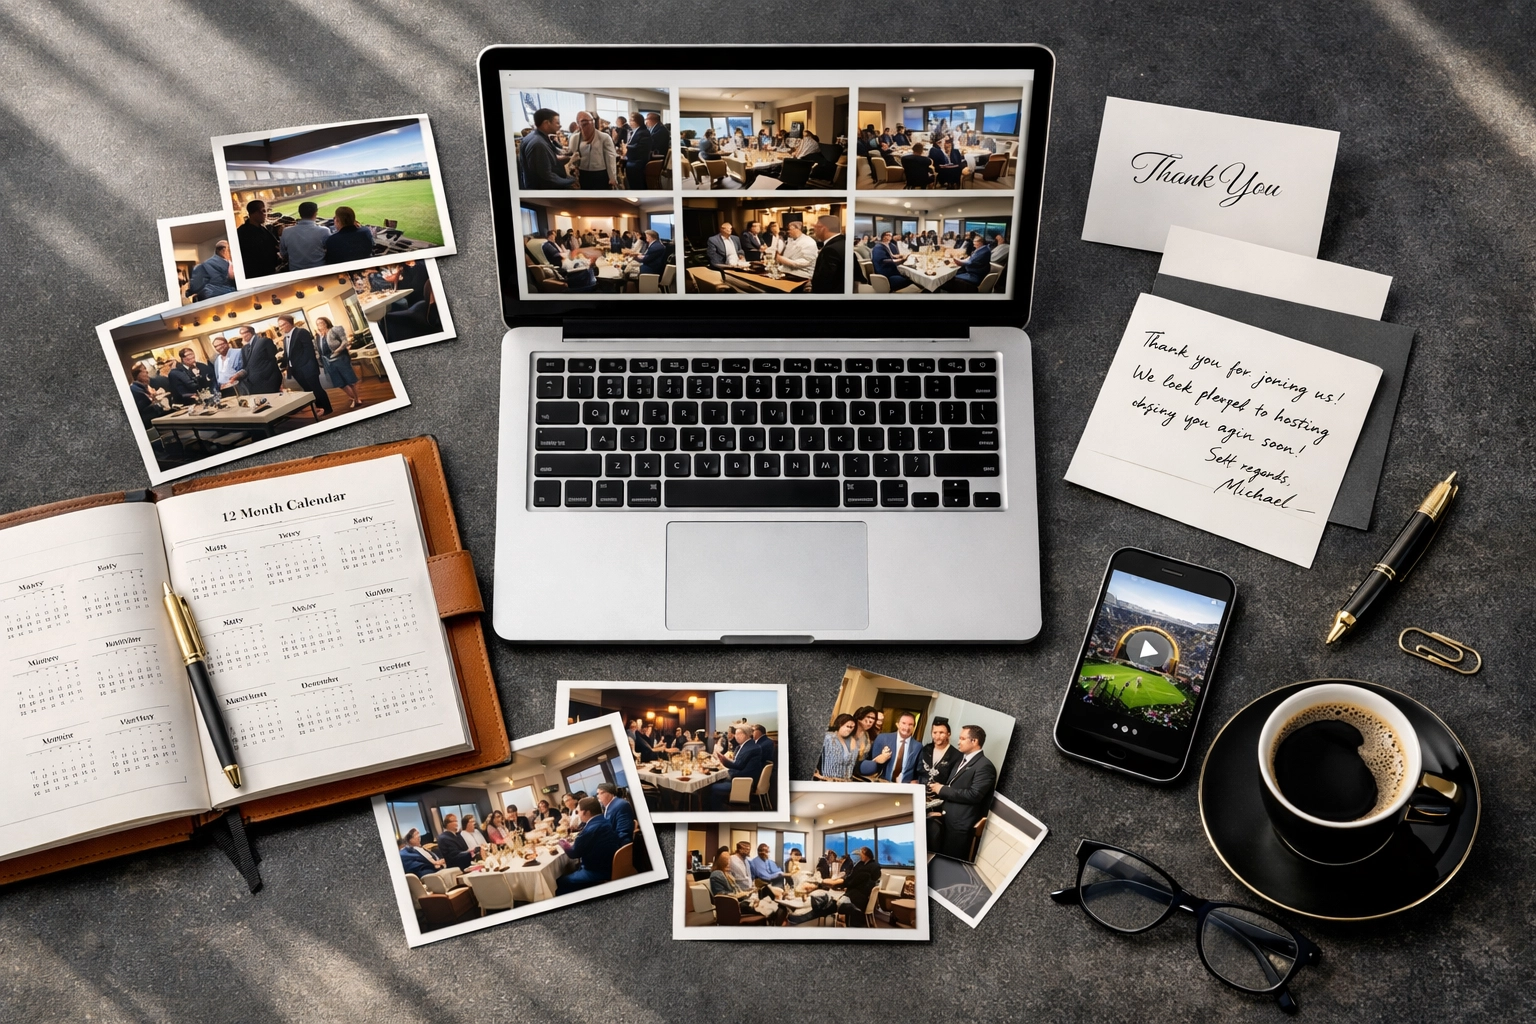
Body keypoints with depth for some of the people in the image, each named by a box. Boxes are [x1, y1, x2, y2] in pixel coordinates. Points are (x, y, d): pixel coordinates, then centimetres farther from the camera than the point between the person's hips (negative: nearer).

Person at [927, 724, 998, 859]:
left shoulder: (985, 766, -12)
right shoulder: (962, 760, 17)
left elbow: (974, 795, -22)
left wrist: (943, 790, -16)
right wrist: (938, 788, -1)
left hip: (960, 824, -8)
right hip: (946, 818, 8)